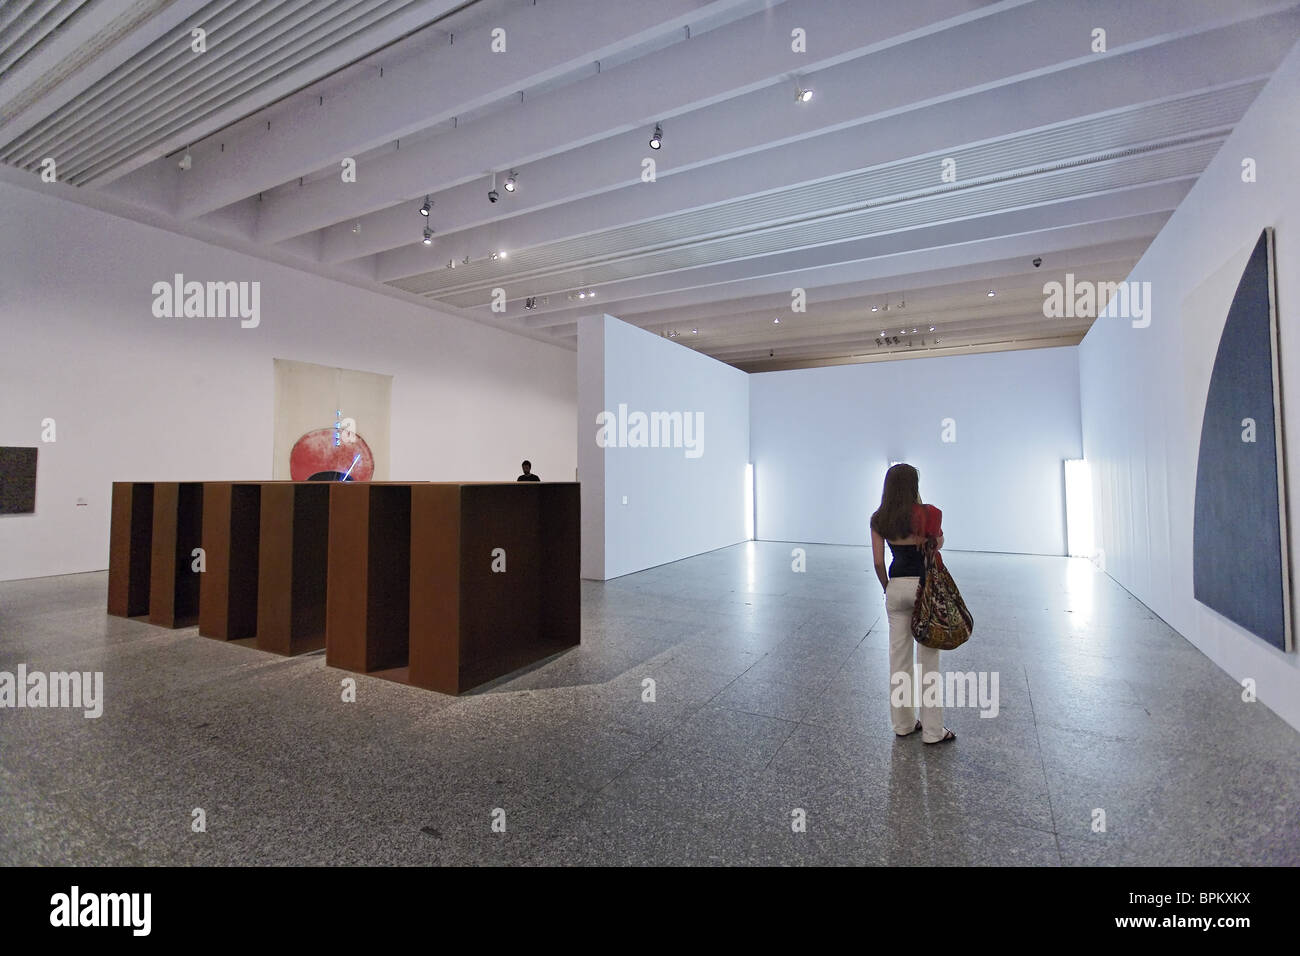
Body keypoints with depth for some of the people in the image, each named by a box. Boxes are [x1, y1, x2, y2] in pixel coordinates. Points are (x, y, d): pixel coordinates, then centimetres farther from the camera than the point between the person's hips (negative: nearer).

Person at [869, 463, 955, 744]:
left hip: (896, 586, 3)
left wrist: (887, 587, 13)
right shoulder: (926, 513, -10)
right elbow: (938, 545, 2)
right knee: (928, 659, 7)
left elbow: (878, 561, 2)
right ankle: (933, 730, 16)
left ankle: (902, 723, 24)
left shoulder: (878, 520, 0)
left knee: (898, 656, 12)